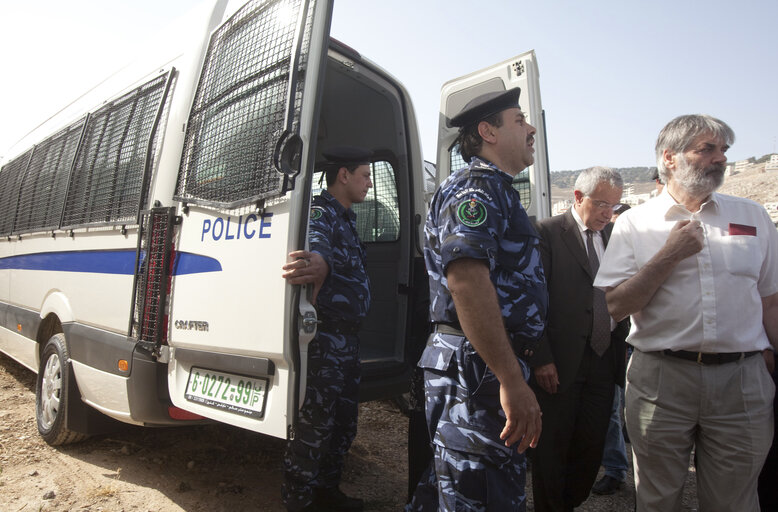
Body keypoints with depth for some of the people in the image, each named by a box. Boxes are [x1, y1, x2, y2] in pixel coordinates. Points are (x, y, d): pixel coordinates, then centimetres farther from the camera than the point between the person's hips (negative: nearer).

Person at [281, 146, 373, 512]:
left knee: (343, 426, 19)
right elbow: (315, 242, -38)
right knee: (314, 428, -1)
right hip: (324, 340, -10)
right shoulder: (321, 211, -14)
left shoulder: (345, 218, 18)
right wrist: (319, 262, -59)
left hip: (347, 338, 10)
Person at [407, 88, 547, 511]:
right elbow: (465, 278, -28)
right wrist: (512, 380, -27)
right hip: (476, 369, -10)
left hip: (485, 370, 10)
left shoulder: (494, 190, 22)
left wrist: (534, 360, 27)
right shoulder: (476, 187, -12)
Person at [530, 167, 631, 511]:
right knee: (552, 448, 7)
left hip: (606, 359, 6)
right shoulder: (547, 232, -7)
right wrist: (541, 358, -14)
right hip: (559, 364, -5)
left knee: (592, 447, 14)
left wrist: (625, 350, 4)